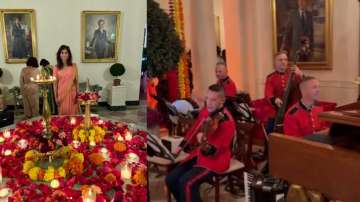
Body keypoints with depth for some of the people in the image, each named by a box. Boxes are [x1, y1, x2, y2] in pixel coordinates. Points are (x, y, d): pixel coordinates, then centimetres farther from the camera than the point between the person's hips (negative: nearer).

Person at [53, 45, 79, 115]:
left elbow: (76, 81, 2)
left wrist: (77, 95, 0)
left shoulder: (73, 66, 0)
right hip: (61, 94, 1)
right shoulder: (56, 68, 2)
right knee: (62, 113, 6)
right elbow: (55, 83, 4)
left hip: (71, 94, -1)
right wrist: (56, 97, 1)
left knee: (73, 113, 2)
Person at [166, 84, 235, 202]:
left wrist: (206, 146, -47)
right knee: (171, 179, -5)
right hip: (198, 155, 8)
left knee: (186, 183, -27)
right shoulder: (204, 112, 3)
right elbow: (194, 130, 19)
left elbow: (215, 150, -27)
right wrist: (183, 145, 14)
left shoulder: (227, 122, -21)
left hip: (215, 160, -8)